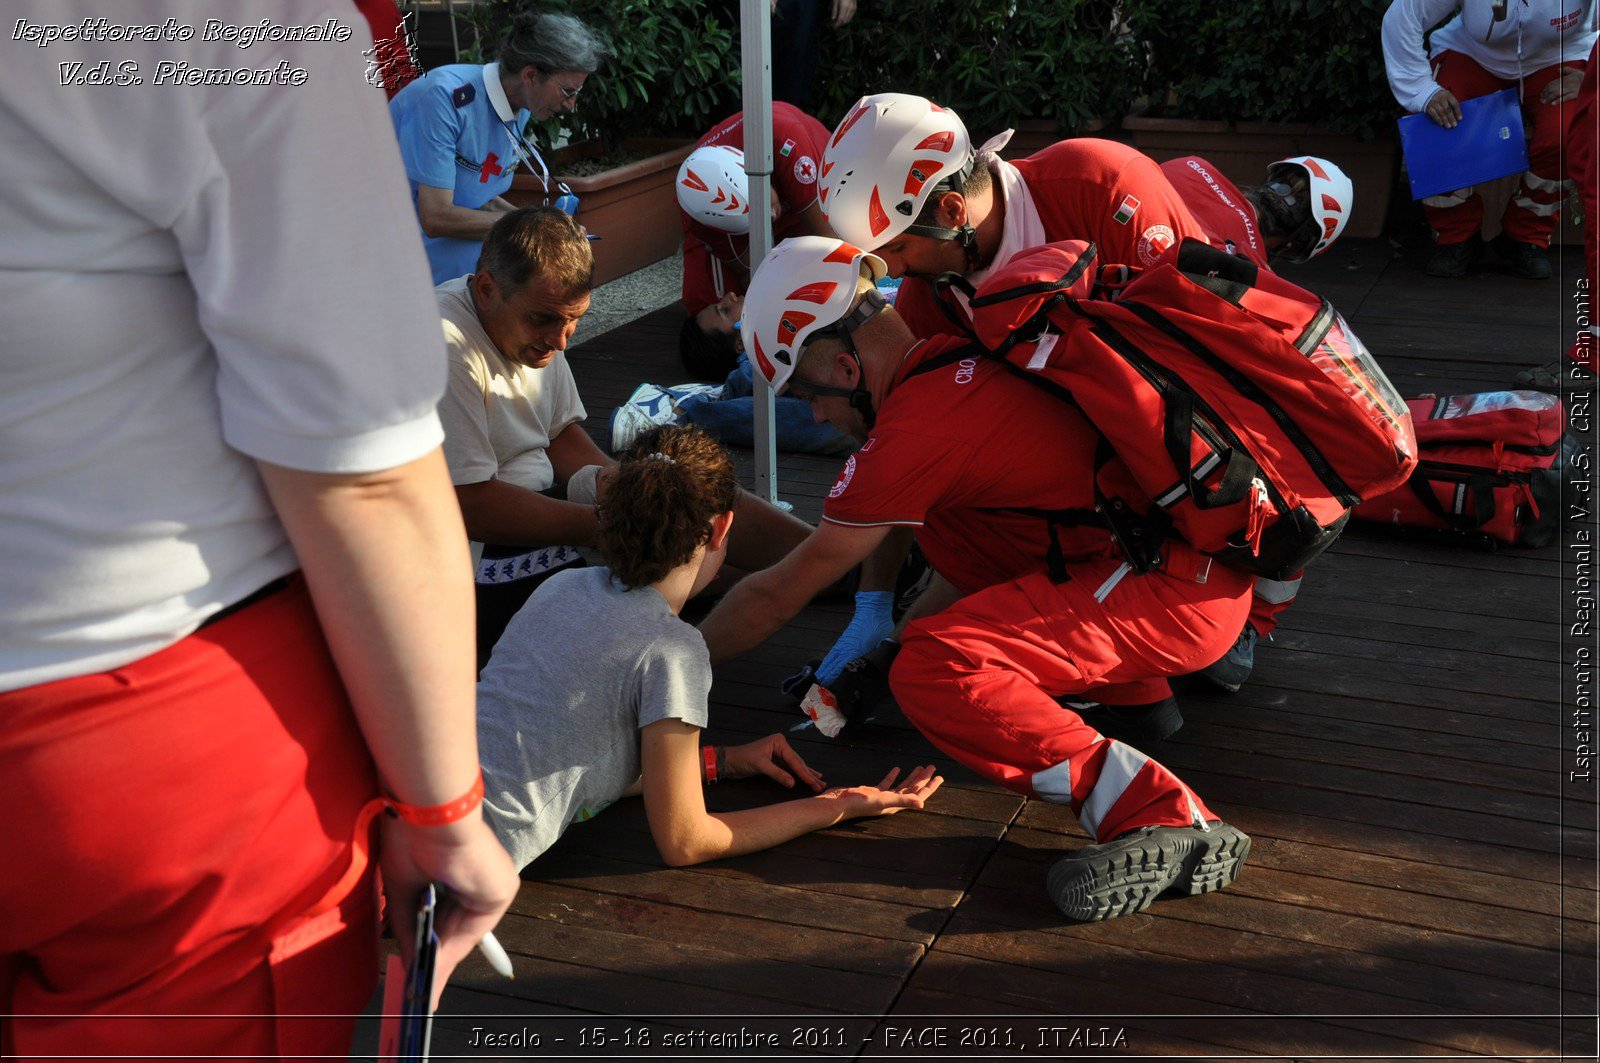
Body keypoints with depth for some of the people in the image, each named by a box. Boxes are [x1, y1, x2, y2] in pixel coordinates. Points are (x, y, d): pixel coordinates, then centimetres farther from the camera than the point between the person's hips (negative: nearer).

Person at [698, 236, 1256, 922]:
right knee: (940, 515, 17)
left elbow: (775, 598, -5)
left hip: (1185, 590, -10)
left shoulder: (916, 427, -16)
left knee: (934, 671, -19)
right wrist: (891, 644, 26)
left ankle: (1171, 822, -19)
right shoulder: (965, 356, 10)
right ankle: (1131, 694, 20)